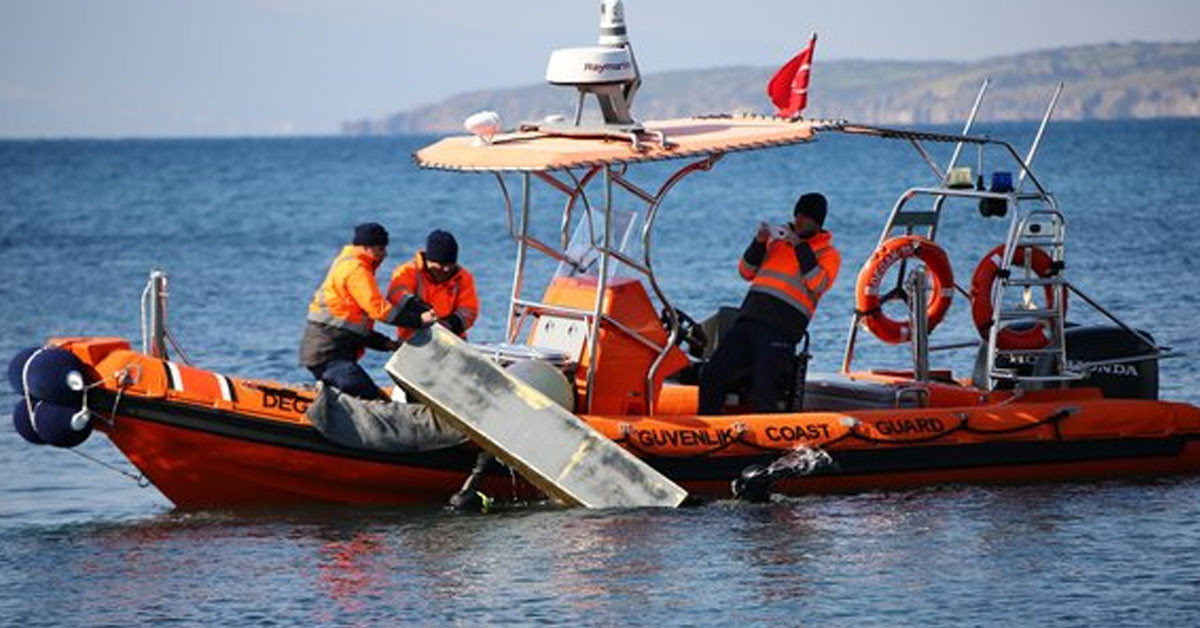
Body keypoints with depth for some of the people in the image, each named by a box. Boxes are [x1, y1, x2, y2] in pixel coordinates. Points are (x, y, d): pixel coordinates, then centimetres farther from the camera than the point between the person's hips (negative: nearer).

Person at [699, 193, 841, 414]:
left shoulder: (828, 254, 9)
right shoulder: (778, 240, 24)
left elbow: (818, 284, -10)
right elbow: (746, 272, 20)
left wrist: (800, 246, -9)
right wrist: (759, 243, 4)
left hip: (780, 329, -5)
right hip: (749, 319, 5)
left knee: (763, 392, -20)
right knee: (712, 376, -5)